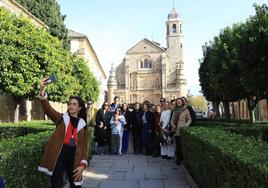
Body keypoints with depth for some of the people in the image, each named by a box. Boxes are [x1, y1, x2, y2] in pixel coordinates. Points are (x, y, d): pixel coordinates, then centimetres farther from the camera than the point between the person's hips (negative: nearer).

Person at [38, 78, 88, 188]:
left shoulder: (83, 124, 8)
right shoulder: (61, 118, 5)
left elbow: (84, 146, 6)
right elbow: (48, 109, -12)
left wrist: (83, 164, -5)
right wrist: (42, 92, -29)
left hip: (74, 156, 2)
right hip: (59, 154, -2)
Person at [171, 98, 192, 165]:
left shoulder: (186, 110, 3)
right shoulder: (175, 111, 17)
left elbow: (189, 119, 1)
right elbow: (172, 120, 18)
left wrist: (185, 125, -12)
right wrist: (173, 126, 2)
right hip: (176, 131, 4)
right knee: (178, 146, 4)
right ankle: (178, 159, 10)